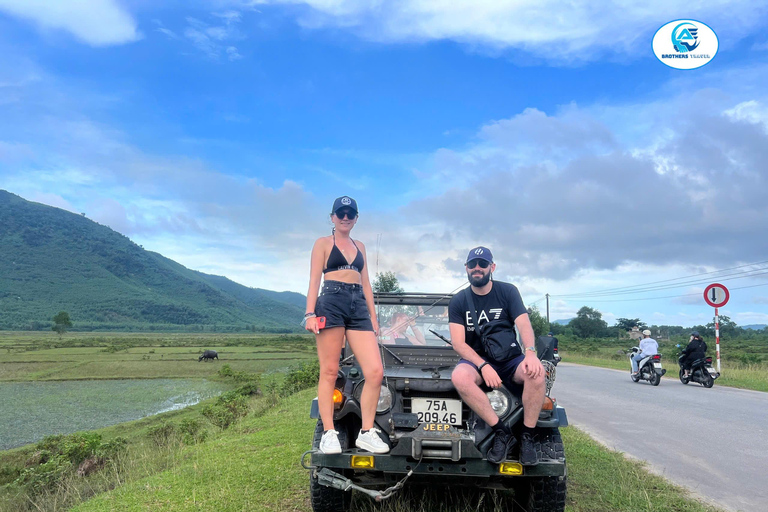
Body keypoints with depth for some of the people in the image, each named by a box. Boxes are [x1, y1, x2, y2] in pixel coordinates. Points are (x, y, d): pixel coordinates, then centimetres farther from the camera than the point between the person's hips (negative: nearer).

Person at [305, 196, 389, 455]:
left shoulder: (359, 246, 24)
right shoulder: (323, 243, 10)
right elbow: (314, 280, 1)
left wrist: (373, 316, 16)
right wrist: (310, 313, -10)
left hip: (359, 307, 5)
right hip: (332, 303, -4)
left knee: (375, 372, -7)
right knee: (329, 372, -3)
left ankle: (367, 433, 0)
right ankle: (329, 433, 2)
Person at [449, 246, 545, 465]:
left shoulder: (508, 291, 1)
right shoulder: (458, 302, 0)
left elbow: (524, 325, -11)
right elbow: (458, 343, -8)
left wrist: (530, 352, -34)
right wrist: (484, 366, -25)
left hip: (510, 359, 0)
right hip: (476, 359, 0)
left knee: (535, 371, -33)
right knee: (459, 377, -34)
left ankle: (527, 437, -18)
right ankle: (502, 432, -23)